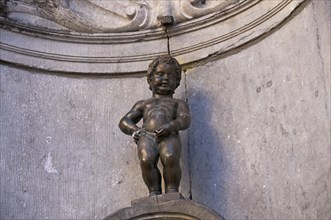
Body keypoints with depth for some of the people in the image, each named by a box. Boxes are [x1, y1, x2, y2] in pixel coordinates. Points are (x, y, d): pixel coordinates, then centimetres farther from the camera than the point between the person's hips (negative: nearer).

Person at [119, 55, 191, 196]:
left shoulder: (178, 103, 31)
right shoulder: (143, 104, 36)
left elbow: (185, 119, 9)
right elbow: (124, 121, 26)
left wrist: (171, 126, -14)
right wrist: (135, 131, 2)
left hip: (169, 136, -1)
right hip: (147, 136, 1)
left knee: (170, 157, -36)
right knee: (146, 160, -33)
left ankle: (172, 190, -22)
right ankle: (154, 192, -19)